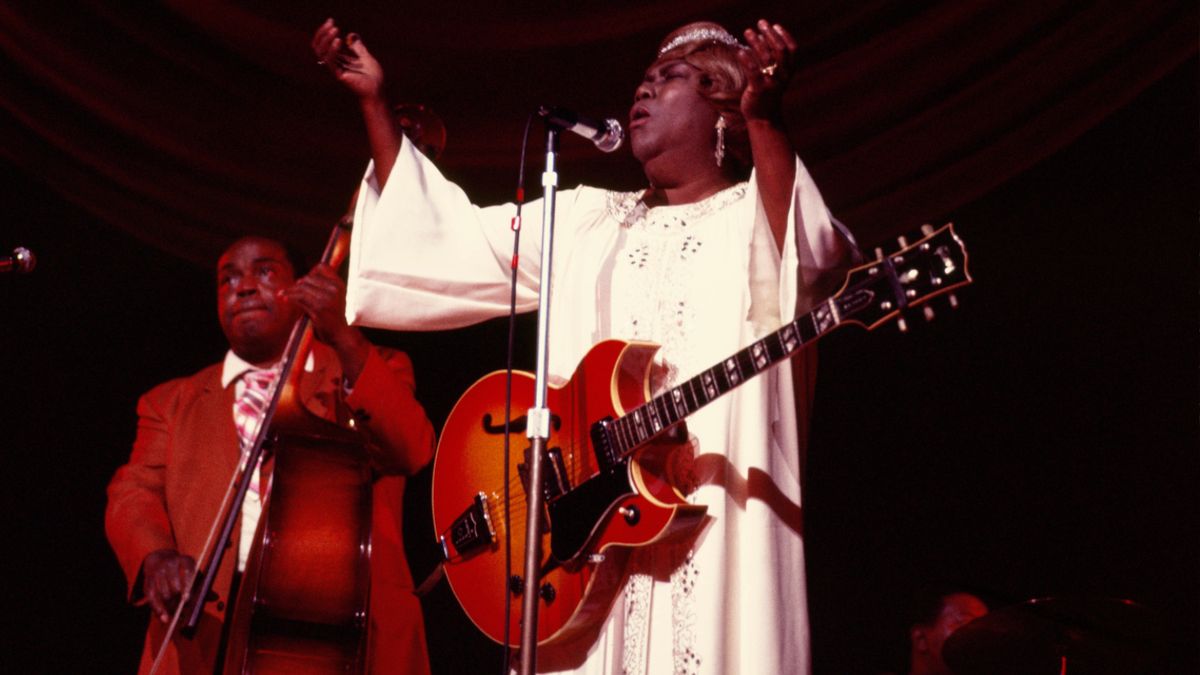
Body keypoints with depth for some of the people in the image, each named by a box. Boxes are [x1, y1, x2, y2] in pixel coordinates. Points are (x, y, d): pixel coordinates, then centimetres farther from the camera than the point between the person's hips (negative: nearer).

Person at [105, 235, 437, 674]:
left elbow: (412, 451, -2)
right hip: (213, 636, 1)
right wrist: (155, 554, -14)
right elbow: (133, 493, 9)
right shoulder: (172, 403, 23)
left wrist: (343, 338, -15)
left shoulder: (371, 371, 17)